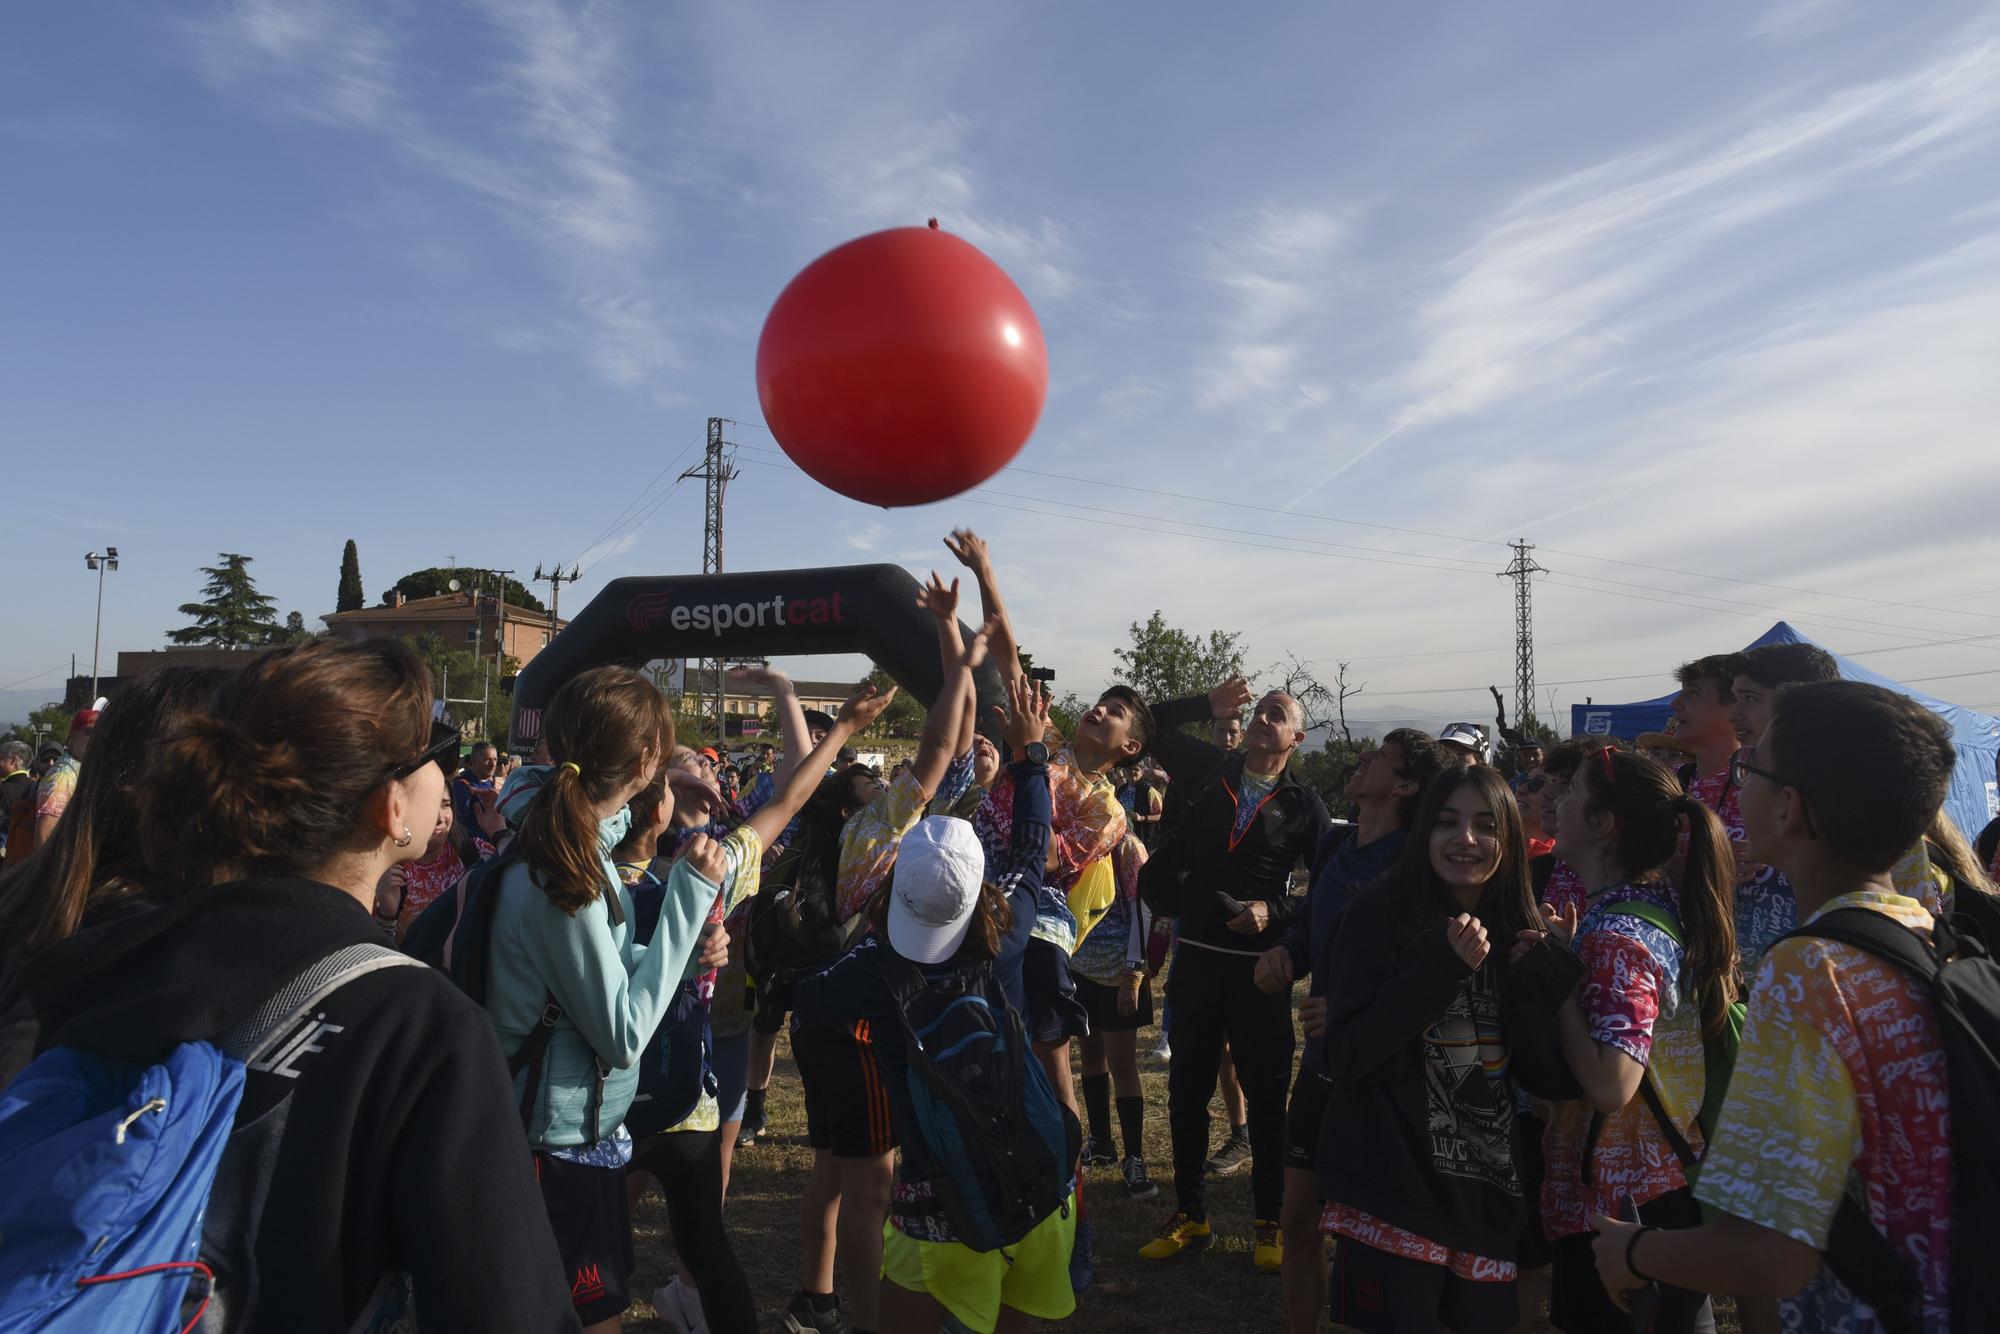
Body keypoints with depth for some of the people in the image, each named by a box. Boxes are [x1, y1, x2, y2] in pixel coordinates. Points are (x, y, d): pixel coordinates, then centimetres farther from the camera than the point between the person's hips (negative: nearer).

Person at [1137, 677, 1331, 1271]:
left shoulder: (1304, 804, -2)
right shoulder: (1210, 770, 4)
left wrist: (1275, 912, -15)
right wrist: (1209, 704, 1)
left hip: (1259, 967, -3)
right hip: (1195, 957, 3)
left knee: (1266, 1096, 8)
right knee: (1186, 1089, 11)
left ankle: (1271, 1222, 23)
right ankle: (1190, 1214, 26)